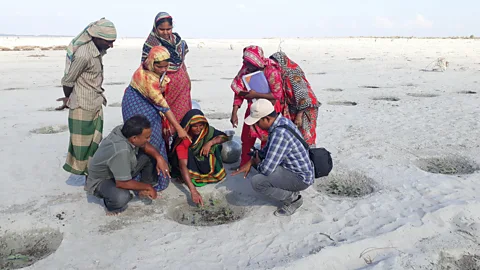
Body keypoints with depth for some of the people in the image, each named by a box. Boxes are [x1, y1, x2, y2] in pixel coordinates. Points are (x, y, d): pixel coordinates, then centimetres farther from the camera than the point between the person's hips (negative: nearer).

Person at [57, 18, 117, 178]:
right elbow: (67, 81, -15)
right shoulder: (83, 55, -24)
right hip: (82, 106, -8)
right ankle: (77, 172, 22)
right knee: (82, 142, 6)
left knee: (95, 140, 15)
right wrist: (68, 99, 4)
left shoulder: (97, 50, 2)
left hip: (95, 104, 8)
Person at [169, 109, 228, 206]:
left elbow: (224, 137, -12)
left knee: (214, 143, -19)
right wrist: (193, 191, -57)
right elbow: (183, 165, -46)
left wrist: (210, 143, -33)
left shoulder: (206, 130, -20)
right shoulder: (182, 140, -35)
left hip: (200, 160, 4)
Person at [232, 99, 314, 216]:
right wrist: (250, 162, 7)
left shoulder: (280, 134, -31)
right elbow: (268, 148, 16)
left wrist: (257, 163, -6)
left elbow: (266, 169, -29)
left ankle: (293, 198, -2)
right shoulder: (281, 121, 0)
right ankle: (289, 190, 15)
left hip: (300, 177, -10)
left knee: (257, 182, -22)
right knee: (260, 161, 17)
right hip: (300, 168, 10)